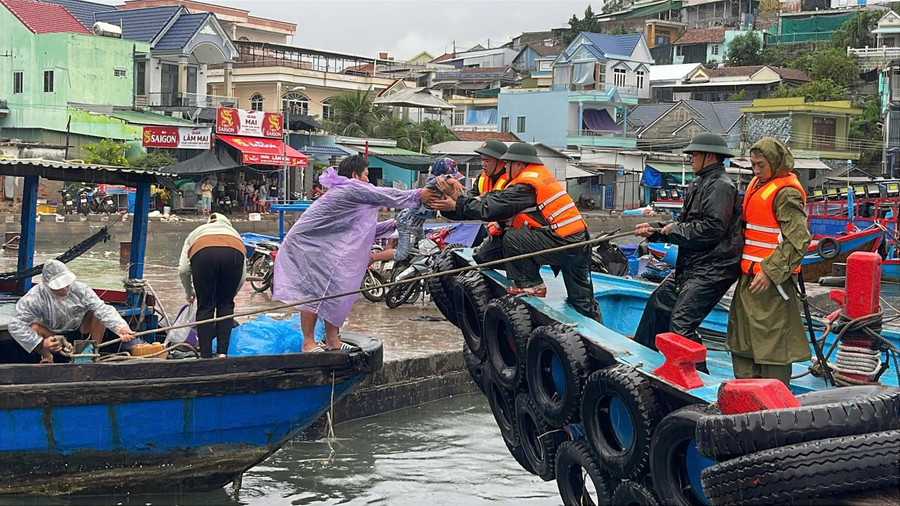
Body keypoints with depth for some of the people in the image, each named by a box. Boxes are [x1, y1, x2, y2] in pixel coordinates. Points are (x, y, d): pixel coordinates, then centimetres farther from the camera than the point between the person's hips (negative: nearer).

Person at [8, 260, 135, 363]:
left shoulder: (79, 289, -23)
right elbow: (16, 326, -31)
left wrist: (120, 327, -50)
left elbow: (102, 309, -32)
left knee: (98, 312, -23)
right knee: (32, 327, -33)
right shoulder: (35, 298, -28)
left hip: (78, 330, 2)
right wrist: (40, 344, -41)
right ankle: (46, 357, -3)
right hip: (51, 335, -1)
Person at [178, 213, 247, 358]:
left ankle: (206, 356, 8)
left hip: (203, 253, -1)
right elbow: (243, 275, 29)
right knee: (226, 305, 16)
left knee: (205, 307, 10)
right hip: (233, 253, 1)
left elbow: (183, 269, 25)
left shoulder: (196, 233, 38)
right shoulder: (234, 232, 40)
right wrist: (230, 295, 41)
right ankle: (222, 353, 10)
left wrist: (189, 293, 40)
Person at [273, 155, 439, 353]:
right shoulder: (350, 188, -14)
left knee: (333, 290, 8)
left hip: (319, 246, 10)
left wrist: (393, 225, 17)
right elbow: (386, 196, -16)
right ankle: (308, 343, -7)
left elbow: (364, 229, 21)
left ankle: (332, 340, 14)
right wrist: (418, 196, -11)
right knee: (314, 293, -12)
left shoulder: (344, 193, 18)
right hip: (305, 245, -10)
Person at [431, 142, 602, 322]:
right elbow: (501, 196, 13)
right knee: (582, 299, 16)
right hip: (580, 240, 10)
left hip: (561, 243, -10)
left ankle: (532, 285, -3)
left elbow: (490, 209, -13)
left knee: (511, 239, -13)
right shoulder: (540, 173, 17)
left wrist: (457, 205, -3)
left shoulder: (525, 186, -12)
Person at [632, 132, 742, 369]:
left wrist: (675, 230, -14)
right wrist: (654, 231, 8)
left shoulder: (721, 186, -15)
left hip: (711, 271, -11)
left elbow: (712, 229, -25)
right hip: (690, 267, 11)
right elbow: (684, 224, 19)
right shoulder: (700, 184, 17)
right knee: (659, 302, 25)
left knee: (681, 324, -17)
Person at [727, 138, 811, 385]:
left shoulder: (786, 192, -14)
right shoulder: (757, 184, 16)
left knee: (771, 341, -5)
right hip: (749, 276, 10)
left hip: (771, 280, -10)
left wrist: (770, 271, -23)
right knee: (742, 340, 17)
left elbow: (798, 240, -21)